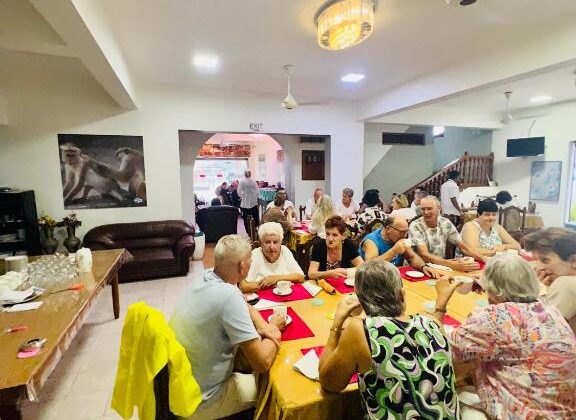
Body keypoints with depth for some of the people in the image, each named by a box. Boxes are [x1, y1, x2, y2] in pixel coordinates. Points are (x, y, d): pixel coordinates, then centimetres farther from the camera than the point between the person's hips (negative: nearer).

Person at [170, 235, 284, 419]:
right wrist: (273, 329, -8)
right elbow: (262, 363, -26)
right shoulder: (229, 295, -32)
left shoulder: (205, 278, -7)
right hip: (198, 402, -7)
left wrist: (263, 325, -6)